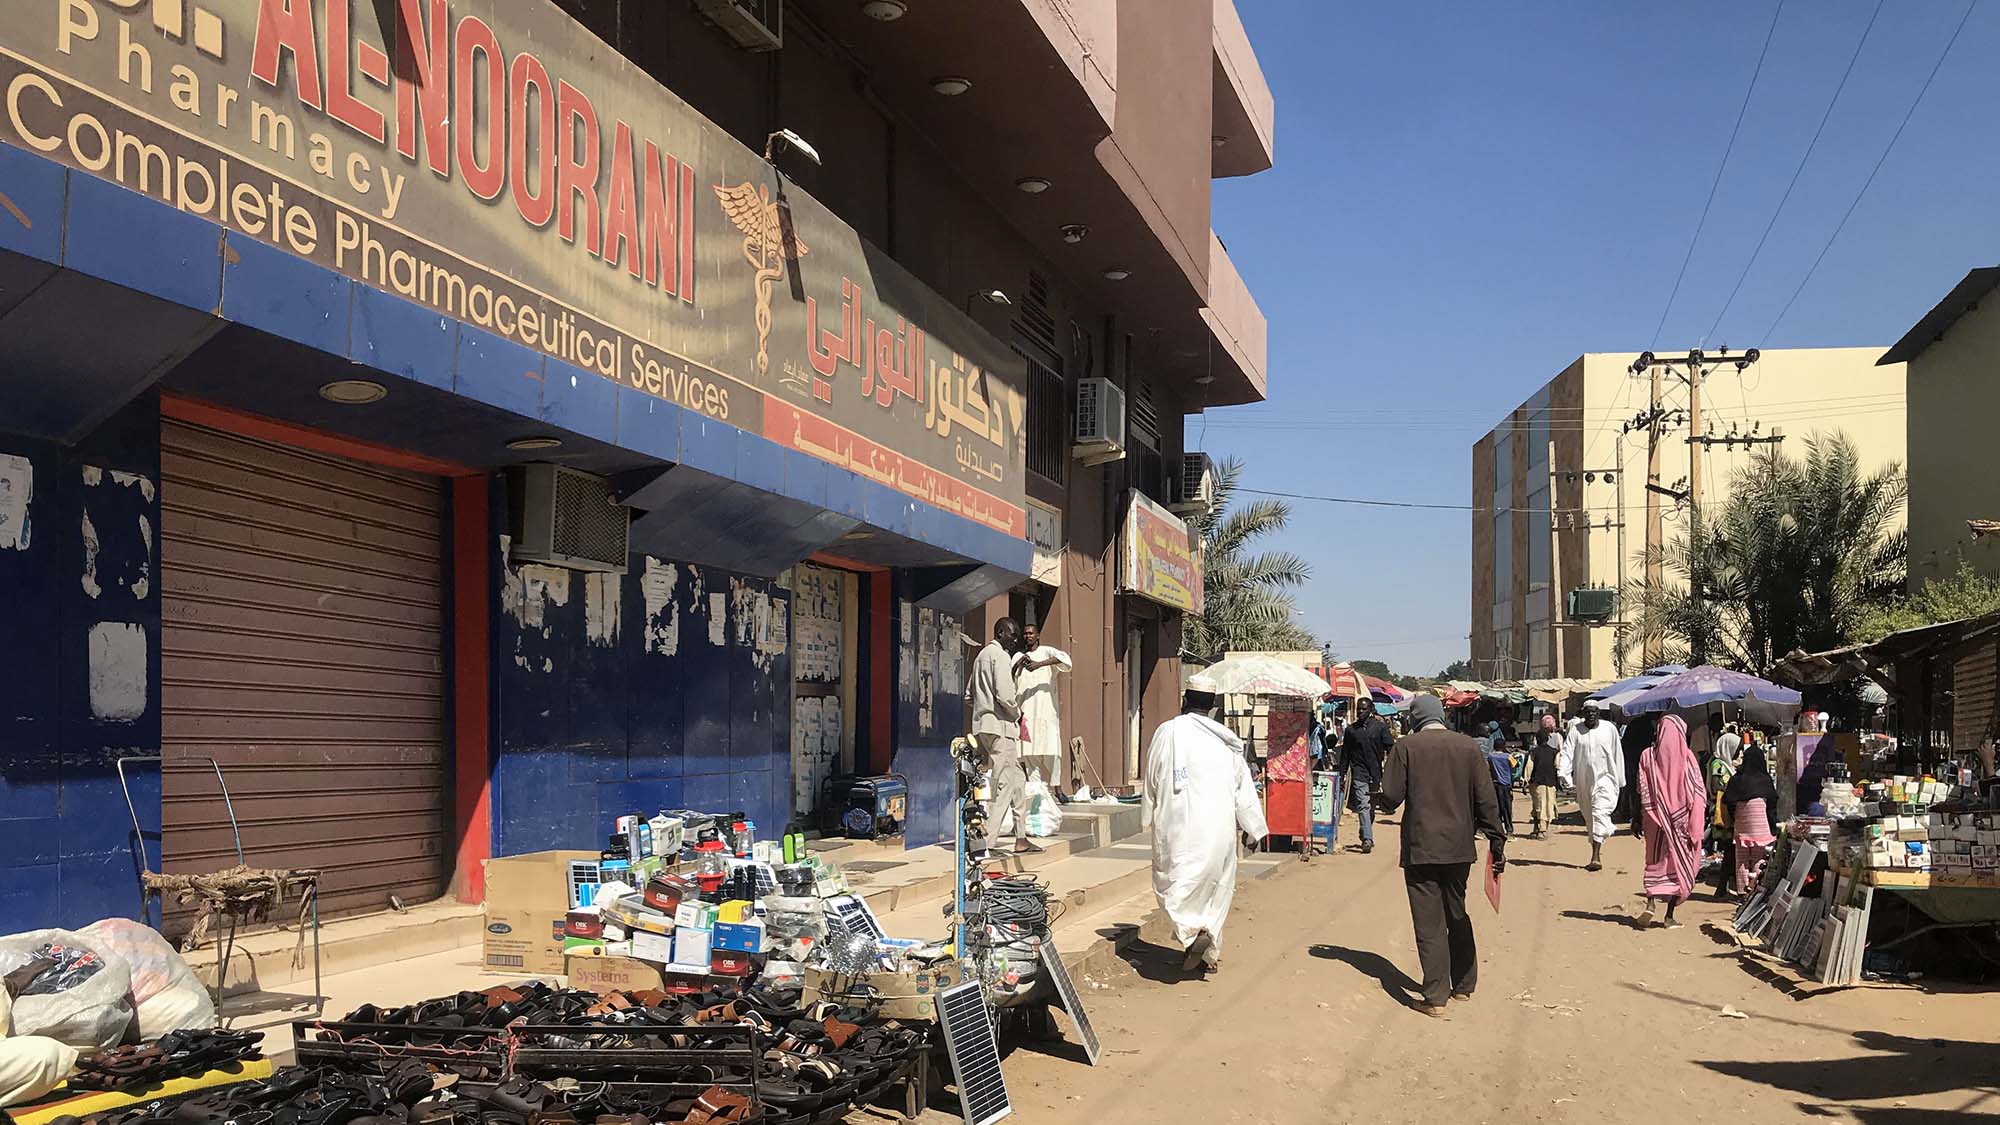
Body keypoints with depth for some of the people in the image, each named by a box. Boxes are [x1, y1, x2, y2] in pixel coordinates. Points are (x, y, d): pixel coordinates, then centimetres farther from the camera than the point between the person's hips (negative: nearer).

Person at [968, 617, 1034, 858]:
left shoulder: (982, 655, 20)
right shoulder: (1001, 656, -11)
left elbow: (970, 693, 23)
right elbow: (1005, 694, -20)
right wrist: (1017, 713, -3)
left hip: (981, 724, 10)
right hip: (1000, 725, -10)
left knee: (1018, 780, 14)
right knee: (1003, 784, -8)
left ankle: (1021, 837, 16)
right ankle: (984, 843, -10)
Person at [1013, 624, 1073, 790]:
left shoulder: (1047, 652, 7)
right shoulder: (1018, 656, 16)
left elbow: (1065, 659, -12)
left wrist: (1039, 664, -20)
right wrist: (1017, 666, -9)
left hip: (1046, 709, -2)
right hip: (1025, 711, 2)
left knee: (1051, 749, -9)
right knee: (1028, 752, -2)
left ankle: (1057, 787, -5)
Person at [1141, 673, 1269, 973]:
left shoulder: (1167, 732, -4)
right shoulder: (1225, 740, 5)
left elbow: (1152, 780, 4)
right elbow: (1243, 786, 7)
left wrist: (1148, 814, 19)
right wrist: (1254, 827, 14)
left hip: (1178, 826, -4)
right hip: (1219, 827, 4)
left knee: (1175, 879, 2)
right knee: (1216, 884, 16)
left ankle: (1191, 929, -22)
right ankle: (1211, 950, 22)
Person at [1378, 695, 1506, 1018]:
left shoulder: (1406, 747, -7)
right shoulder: (1469, 747, 1)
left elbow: (1390, 799, -8)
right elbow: (1486, 801, 0)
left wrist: (1387, 801, 15)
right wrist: (1498, 842, 5)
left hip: (1420, 848, -4)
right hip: (1459, 847, 4)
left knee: (1429, 923, 1)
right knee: (1457, 916, 20)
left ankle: (1436, 997, 1)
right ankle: (1464, 985, 28)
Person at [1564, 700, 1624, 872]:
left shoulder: (1609, 729, 1)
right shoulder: (1575, 731, 2)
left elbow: (1618, 756, 7)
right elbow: (1568, 754, -5)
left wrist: (1619, 781, 9)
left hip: (1605, 778, -3)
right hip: (1583, 781, 3)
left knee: (1600, 814, -16)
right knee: (1589, 817, 12)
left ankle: (1595, 856, -21)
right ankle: (1596, 854, 25)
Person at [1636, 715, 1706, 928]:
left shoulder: (1648, 756, -3)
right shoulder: (1686, 757, -6)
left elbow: (1641, 792, -1)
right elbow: (1698, 793, -6)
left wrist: (1638, 819, 7)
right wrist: (1696, 827, 0)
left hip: (1655, 818, 1)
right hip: (1680, 820, -1)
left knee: (1656, 862, 13)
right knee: (1678, 863, 7)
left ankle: (1651, 903, -8)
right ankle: (1669, 916, 6)